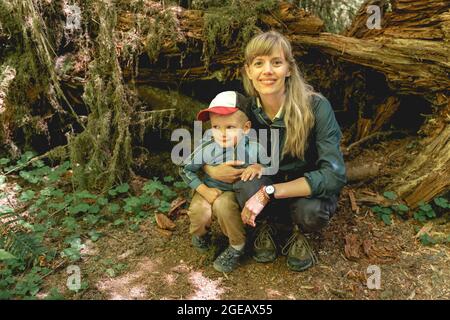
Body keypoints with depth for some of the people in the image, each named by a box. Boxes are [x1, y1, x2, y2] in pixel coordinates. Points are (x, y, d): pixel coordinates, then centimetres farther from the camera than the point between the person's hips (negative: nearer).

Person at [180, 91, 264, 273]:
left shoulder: (253, 148, -21)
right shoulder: (207, 149, -19)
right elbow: (185, 169, -5)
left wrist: (259, 167, -28)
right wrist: (204, 190, -16)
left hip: (235, 193, -1)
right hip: (210, 189, 2)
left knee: (223, 204, -34)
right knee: (198, 211, -26)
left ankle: (237, 247, -6)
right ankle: (202, 234, 15)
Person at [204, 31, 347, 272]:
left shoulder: (316, 107, -24)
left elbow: (334, 175, -29)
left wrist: (268, 192, -36)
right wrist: (212, 170, -25)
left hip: (309, 189, -1)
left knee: (311, 212, -35)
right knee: (248, 184, -32)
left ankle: (299, 233, 3)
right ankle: (265, 226, 3)